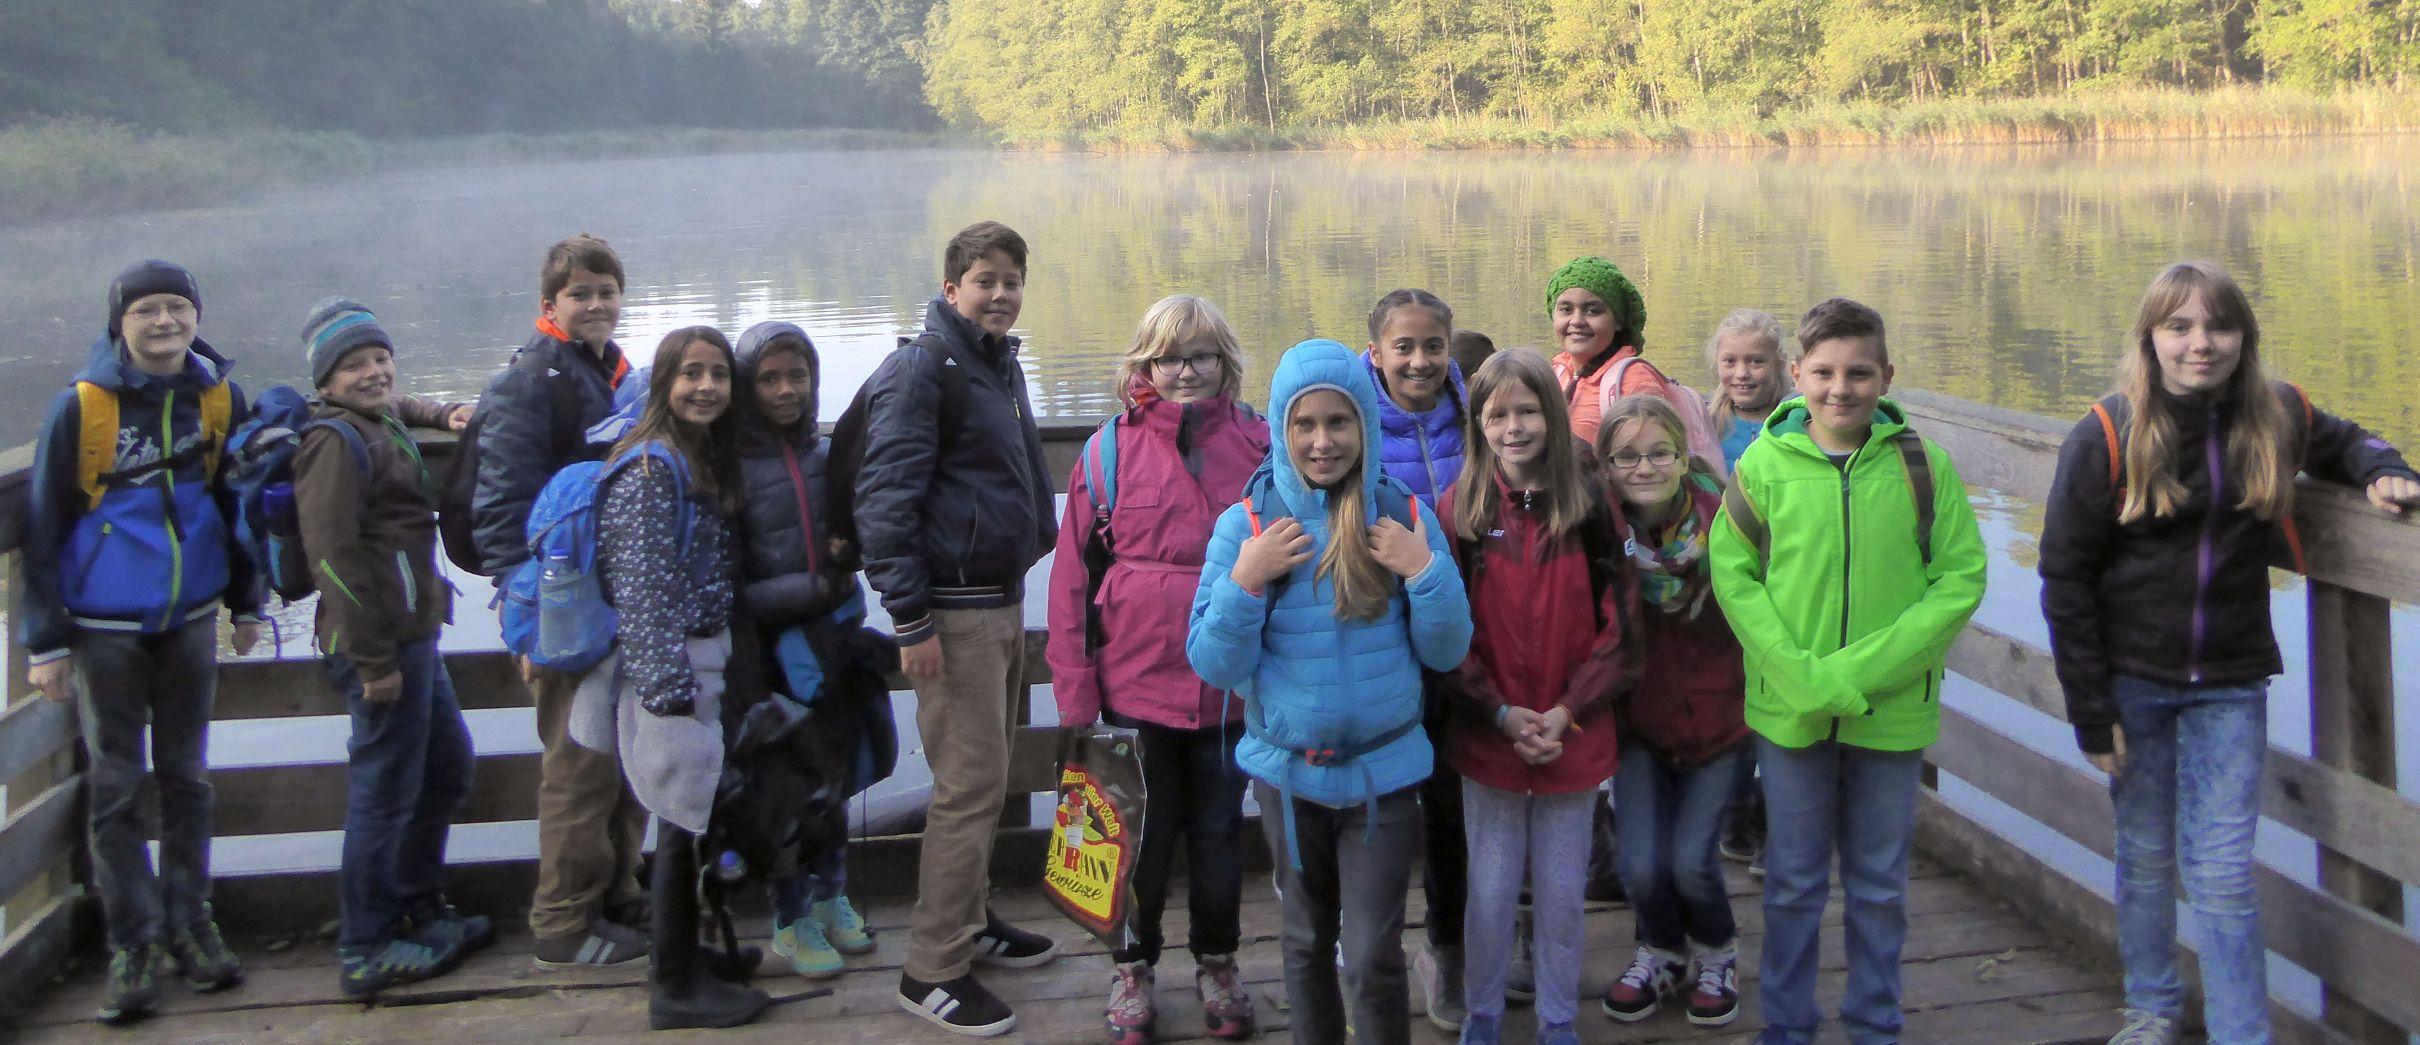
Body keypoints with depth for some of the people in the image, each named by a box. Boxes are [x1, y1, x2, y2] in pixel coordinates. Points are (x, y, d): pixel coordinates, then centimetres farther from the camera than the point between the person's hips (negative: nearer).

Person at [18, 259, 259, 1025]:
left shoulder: (220, 399, 0)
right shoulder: (80, 407, -9)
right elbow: (44, 525, -5)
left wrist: (245, 603, 15)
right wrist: (44, 639, -7)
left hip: (190, 619, 3)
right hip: (105, 627, -3)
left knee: (186, 779, 12)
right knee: (115, 787, 2)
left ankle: (189, 925, 22)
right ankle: (133, 944, 9)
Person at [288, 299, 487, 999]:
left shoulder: (382, 423, 16)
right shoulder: (336, 441, -13)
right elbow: (332, 554, -21)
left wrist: (442, 414, 26)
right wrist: (372, 658, -23)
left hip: (412, 633, 10)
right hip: (381, 642, -10)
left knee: (447, 767, 21)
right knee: (385, 789, -4)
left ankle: (418, 910, 34)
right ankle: (365, 952, 4)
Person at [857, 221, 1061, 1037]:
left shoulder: (1001, 365, 15)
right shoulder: (921, 370, -13)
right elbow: (884, 500, -18)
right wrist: (911, 622, -20)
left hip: (1004, 600, 9)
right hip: (955, 612, -9)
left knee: (983, 777, 17)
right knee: (971, 785, -8)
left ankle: (970, 919, 31)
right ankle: (933, 970, -1)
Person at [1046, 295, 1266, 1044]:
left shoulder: (1259, 445, -1)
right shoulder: (1113, 448, -4)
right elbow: (1074, 575, -2)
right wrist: (1075, 691, -4)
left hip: (1231, 690, 1)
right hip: (1136, 683, -1)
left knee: (1218, 829, 14)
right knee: (1140, 834, 11)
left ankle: (1217, 965, 31)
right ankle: (1132, 969, 28)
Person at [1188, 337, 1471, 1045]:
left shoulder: (1404, 517, -6)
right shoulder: (1247, 524, -7)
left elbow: (1446, 653, -3)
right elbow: (1214, 666, -8)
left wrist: (1426, 571, -18)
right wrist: (1246, 580, -22)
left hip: (1383, 769, -1)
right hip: (1286, 770, 1)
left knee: (1373, 957, -3)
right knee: (1308, 942, 18)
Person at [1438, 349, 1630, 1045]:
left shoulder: (1590, 507, -3)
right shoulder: (1460, 511, -3)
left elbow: (1615, 623, -2)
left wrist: (1568, 711, -11)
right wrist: (1501, 712, -13)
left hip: (1573, 736, 1)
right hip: (1486, 735, 0)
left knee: (1562, 893, 10)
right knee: (1491, 892, 8)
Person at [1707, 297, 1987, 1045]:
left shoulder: (1923, 466, -6)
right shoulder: (1765, 464, -6)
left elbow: (1961, 579, -7)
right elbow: (1732, 573, -4)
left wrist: (1864, 669, -16)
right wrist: (1801, 674, -16)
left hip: (1893, 711, 0)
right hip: (1790, 712, 0)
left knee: (1880, 885, 14)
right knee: (1793, 882, 13)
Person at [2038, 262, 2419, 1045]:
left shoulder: (2277, 416, -4)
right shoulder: (2107, 437, -12)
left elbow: (2341, 443, 21)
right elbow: (2066, 579, -7)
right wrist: (2091, 714, -8)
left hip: (2231, 685, 1)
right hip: (2133, 680, -1)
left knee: (2222, 871, -2)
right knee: (2146, 855, 12)